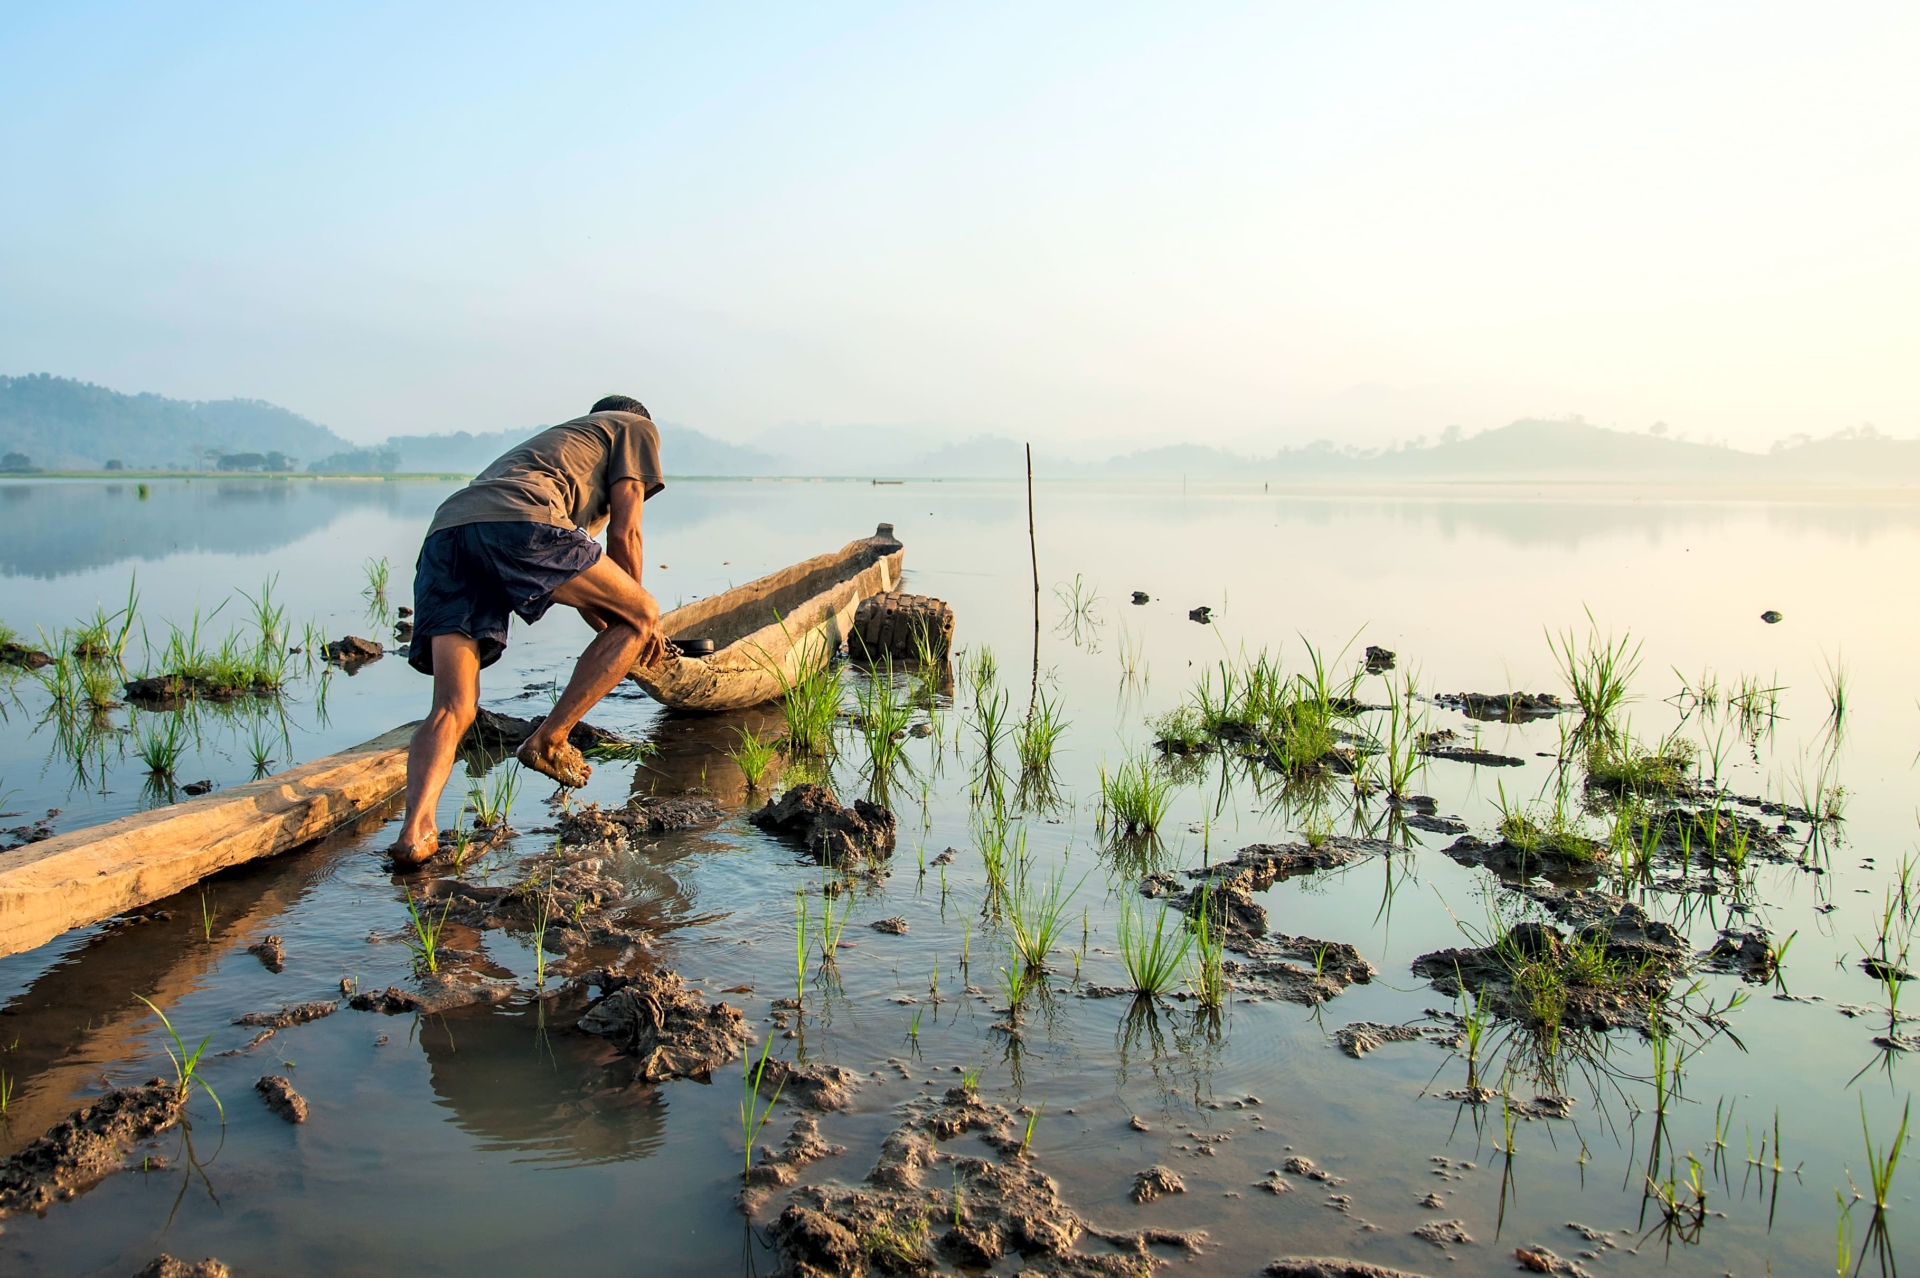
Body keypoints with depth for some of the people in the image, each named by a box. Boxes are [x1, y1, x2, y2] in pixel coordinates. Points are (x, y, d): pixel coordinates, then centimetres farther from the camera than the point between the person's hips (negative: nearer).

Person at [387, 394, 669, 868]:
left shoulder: (556, 439, 46)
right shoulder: (637, 427, 27)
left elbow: (575, 575, 47)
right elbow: (623, 533, 16)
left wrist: (611, 630, 55)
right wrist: (631, 610, 29)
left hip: (446, 528, 7)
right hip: (519, 521, -7)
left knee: (453, 708, 2)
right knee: (642, 616, 10)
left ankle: (416, 827, -22)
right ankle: (549, 741, 6)